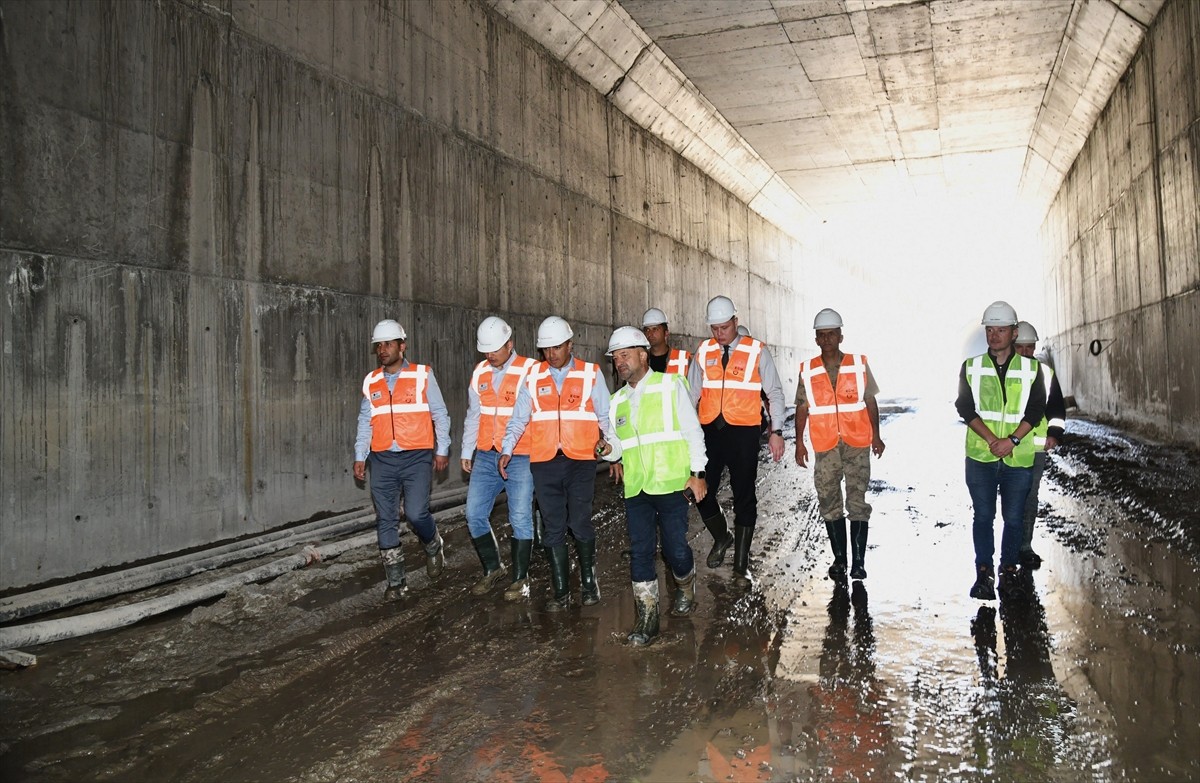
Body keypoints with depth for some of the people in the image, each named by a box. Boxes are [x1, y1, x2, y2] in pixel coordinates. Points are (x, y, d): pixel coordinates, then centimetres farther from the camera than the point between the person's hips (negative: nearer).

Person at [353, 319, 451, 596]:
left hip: (417, 457, -4)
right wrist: (360, 457, 10)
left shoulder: (423, 376, -1)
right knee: (386, 521, 5)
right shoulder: (371, 382, 9)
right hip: (382, 460, 4)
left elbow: (440, 415, 3)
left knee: (416, 513, -14)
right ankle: (396, 580, 16)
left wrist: (442, 450, 0)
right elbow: (365, 422, 15)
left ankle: (433, 547, 20)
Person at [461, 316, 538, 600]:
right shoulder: (480, 374, 9)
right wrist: (467, 452, 19)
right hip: (485, 457, 6)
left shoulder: (530, 371, -9)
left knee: (521, 519, -2)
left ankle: (520, 579, 13)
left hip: (520, 458, -6)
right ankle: (492, 569, 24)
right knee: (475, 515, 6)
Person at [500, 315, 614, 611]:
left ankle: (589, 582, 18)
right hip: (544, 462, 2)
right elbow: (519, 418, 11)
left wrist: (607, 438, -12)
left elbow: (605, 415, 6)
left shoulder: (591, 373, 4)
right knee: (553, 528, 6)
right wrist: (507, 450, -1)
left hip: (581, 461, -2)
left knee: (580, 523, -5)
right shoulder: (533, 376, 9)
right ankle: (561, 592, 16)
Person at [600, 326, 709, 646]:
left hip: (671, 484, -4)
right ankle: (647, 618, 11)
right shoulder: (617, 401, 14)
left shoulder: (670, 385, 0)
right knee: (640, 552, 1)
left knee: (675, 548, 0)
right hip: (636, 488, 4)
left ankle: (685, 589, 32)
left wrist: (697, 472, -6)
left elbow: (692, 430, -1)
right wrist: (610, 449, -5)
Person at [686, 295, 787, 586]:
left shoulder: (757, 351, -2)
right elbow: (692, 394, 12)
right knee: (701, 492, 4)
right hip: (710, 431, 3)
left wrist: (776, 432, -4)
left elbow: (775, 393, 1)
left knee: (744, 498, 3)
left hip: (744, 432, -3)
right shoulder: (703, 352, 6)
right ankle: (721, 537, 34)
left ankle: (741, 565, 15)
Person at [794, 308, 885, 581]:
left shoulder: (859, 364, 3)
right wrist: (799, 442, 3)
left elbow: (870, 402, 8)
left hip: (857, 444, -1)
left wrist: (876, 436, 5)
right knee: (829, 503, 6)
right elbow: (802, 408, 7)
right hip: (825, 446, 1)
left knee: (857, 502, -2)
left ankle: (859, 561, 3)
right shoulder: (808, 370, 5)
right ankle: (839, 558, 18)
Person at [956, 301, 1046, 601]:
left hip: (1018, 457, 0)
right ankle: (984, 572, 14)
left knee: (1013, 517, 7)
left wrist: (1012, 440, -14)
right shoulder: (971, 366, 5)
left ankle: (1008, 570, 20)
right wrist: (991, 439, -14)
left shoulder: (1031, 368, 4)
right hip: (980, 456, 0)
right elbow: (965, 408, -2)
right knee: (983, 515, 5)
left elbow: (1036, 409, -1)